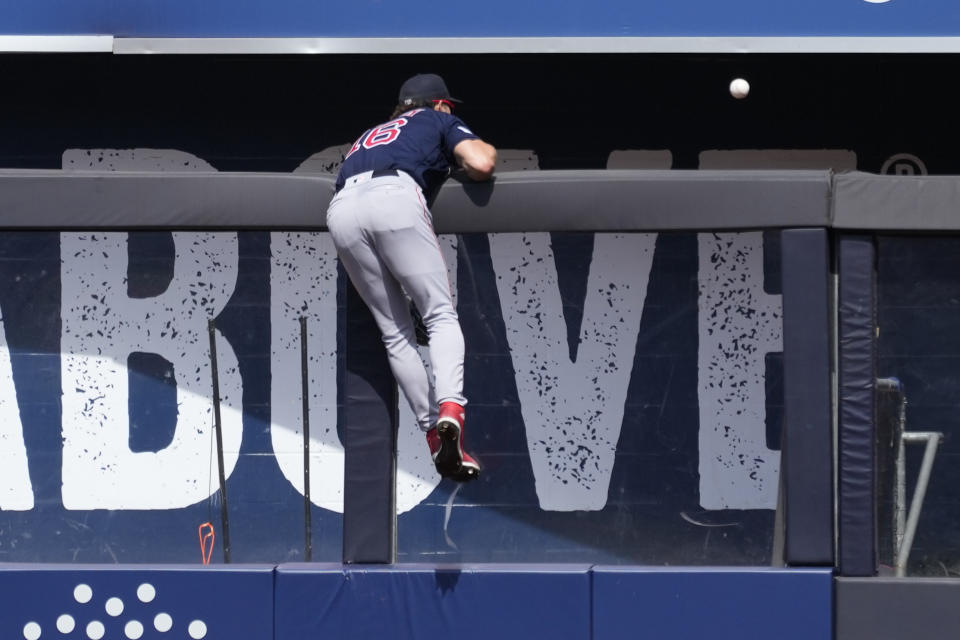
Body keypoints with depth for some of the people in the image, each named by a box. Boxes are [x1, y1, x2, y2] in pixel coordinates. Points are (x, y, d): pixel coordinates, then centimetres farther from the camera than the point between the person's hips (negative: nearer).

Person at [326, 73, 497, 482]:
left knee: (395, 332, 9)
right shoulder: (439, 121, 27)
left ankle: (434, 434, 1)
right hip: (394, 196, -5)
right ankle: (450, 408, -29)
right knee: (440, 315, -4)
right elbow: (481, 165, 10)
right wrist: (485, 149, 34)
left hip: (341, 210, 5)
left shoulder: (372, 133, 42)